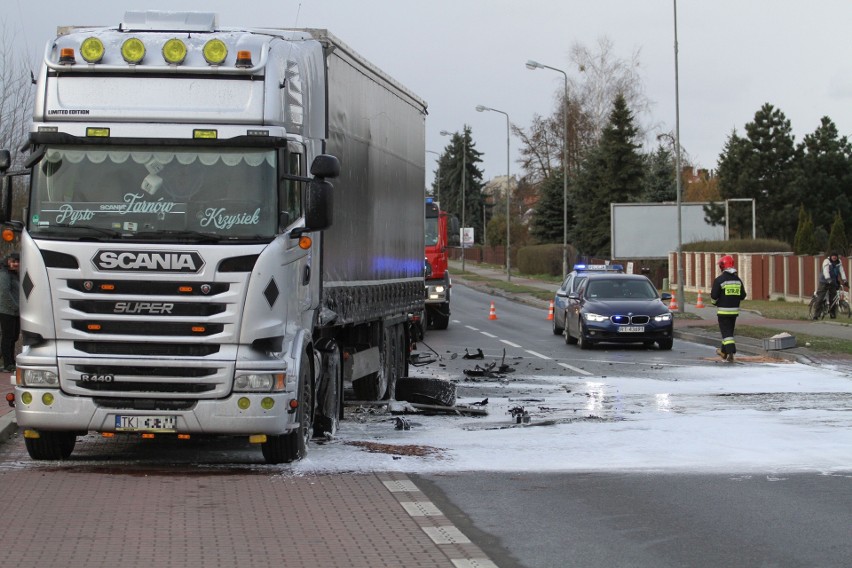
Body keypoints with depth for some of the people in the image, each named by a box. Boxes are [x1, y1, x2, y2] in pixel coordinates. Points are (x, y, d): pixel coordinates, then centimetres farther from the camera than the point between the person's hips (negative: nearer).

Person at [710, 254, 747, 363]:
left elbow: (714, 296, -11)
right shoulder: (738, 280, 5)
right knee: (729, 331, 17)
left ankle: (731, 354, -18)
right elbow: (742, 296, 9)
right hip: (735, 310, 5)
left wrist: (715, 303, 10)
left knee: (726, 332, -5)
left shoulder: (719, 280, -12)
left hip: (723, 310, -5)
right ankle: (723, 351, 31)